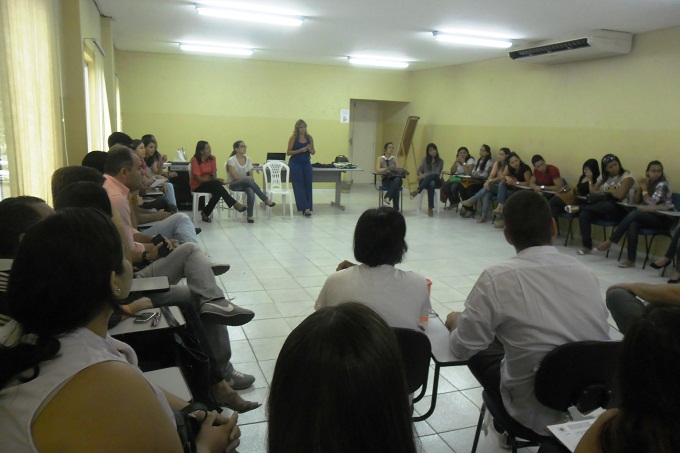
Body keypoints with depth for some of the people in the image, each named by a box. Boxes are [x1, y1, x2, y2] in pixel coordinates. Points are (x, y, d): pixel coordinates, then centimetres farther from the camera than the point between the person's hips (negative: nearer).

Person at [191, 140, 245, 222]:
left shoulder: (212, 158, 0)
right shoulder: (195, 160, -15)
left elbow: (214, 174, 0)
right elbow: (199, 179, -19)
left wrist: (214, 179, -25)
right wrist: (215, 180, -26)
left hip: (209, 184, 5)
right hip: (197, 186, -5)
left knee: (218, 192, -29)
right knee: (216, 184, -33)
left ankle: (206, 213, -13)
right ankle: (235, 204, -30)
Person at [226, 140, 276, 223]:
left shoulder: (248, 159, 6)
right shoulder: (231, 160, -8)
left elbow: (251, 175, 6)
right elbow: (235, 176, -15)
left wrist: (249, 179, -15)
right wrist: (247, 177, -14)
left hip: (246, 184, 4)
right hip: (234, 184, -4)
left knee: (251, 191, -34)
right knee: (248, 180, -36)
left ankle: (250, 216, -26)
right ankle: (266, 200, -29)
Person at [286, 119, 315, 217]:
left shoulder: (309, 137, 5)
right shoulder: (293, 137, -5)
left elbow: (313, 152, 10)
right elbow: (289, 152, -8)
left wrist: (310, 149, -13)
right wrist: (300, 150, -19)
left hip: (307, 163, 4)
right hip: (295, 164, -4)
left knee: (308, 186, 2)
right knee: (299, 186, -3)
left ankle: (308, 208, 10)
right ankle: (305, 208, -4)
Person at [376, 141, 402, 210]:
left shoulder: (394, 159, 17)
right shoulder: (380, 158, 6)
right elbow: (377, 170, -9)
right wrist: (386, 169, -27)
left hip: (394, 178, 3)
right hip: (386, 180, -3)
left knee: (397, 180, -39)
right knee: (396, 187, -37)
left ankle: (387, 198, -41)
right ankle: (396, 208, -32)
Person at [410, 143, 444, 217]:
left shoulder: (440, 161, 6)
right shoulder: (425, 159, 14)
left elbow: (437, 174, -7)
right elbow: (419, 170, 9)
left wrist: (425, 175, -20)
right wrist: (421, 175, -16)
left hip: (436, 181, -1)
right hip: (425, 181, 1)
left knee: (432, 178, -42)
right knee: (431, 184, -41)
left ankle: (417, 190, -52)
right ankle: (431, 208, -51)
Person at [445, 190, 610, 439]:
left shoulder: (498, 278, -20)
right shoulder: (586, 272, -6)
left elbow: (462, 348, -10)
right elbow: (601, 339, 7)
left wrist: (455, 322, 12)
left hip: (538, 414, -4)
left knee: (477, 350, 17)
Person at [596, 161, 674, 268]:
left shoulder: (662, 185, -9)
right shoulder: (646, 183, 10)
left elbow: (651, 203, -18)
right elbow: (635, 201, 6)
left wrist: (644, 189, -12)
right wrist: (639, 187, -7)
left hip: (664, 218, -5)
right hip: (650, 216, 5)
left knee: (634, 214, -30)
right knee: (633, 224, -30)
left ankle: (610, 241, -25)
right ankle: (631, 260, -35)